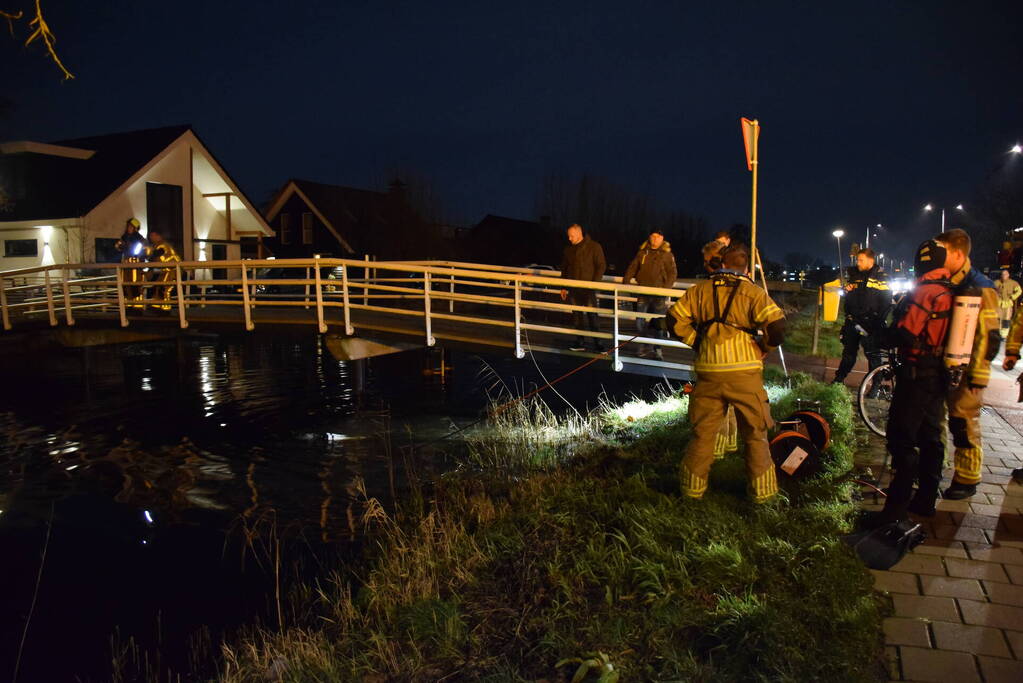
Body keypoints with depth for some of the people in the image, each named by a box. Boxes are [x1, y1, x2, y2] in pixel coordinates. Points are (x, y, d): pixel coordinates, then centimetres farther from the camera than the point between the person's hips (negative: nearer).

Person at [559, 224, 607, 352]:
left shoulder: (594, 247, -5)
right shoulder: (568, 249, 11)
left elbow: (601, 266, -6)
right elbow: (564, 269, 19)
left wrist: (594, 283, -13)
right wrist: (563, 287, 15)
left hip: (588, 288, -5)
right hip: (573, 288, 5)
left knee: (591, 315, -7)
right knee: (576, 316, 9)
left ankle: (595, 342, -2)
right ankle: (580, 342, 16)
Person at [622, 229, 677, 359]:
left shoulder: (667, 254, 1)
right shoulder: (642, 252, 10)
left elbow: (673, 273, -5)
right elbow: (632, 268, 11)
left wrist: (666, 288, -18)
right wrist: (625, 282, -2)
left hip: (659, 295, -3)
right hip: (643, 293, 3)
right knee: (640, 322, 1)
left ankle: (657, 349, 14)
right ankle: (646, 346, 18)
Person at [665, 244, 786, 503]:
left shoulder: (700, 290, 7)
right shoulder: (753, 292, -1)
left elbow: (675, 319, 5)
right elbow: (777, 326, -11)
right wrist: (763, 348, 5)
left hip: (708, 372, 2)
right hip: (744, 371, -2)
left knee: (703, 431, 13)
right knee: (755, 433, 12)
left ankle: (693, 486, 21)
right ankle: (762, 490, 19)